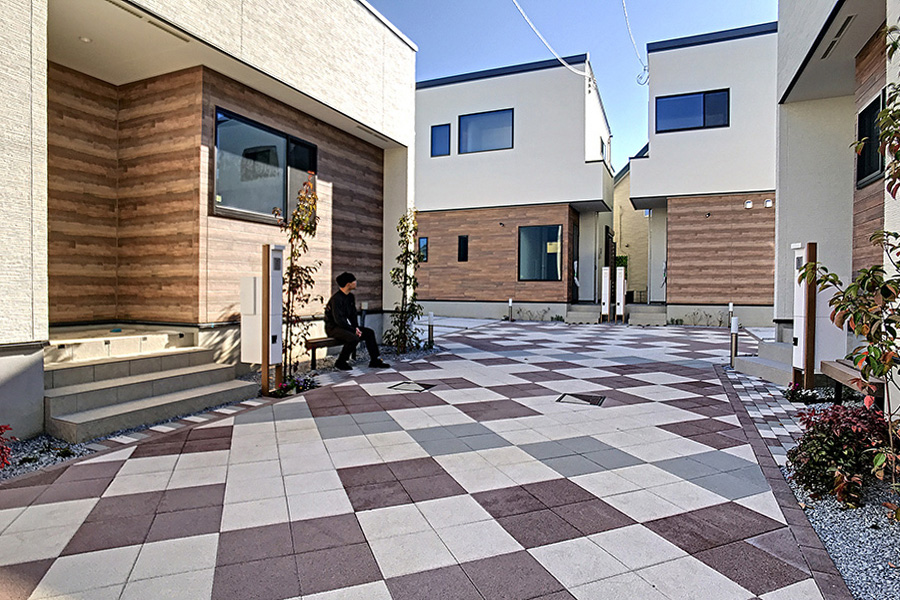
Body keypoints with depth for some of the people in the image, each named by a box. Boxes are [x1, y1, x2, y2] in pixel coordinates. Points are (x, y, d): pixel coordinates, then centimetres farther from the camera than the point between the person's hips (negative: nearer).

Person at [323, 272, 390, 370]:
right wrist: (353, 330, -21)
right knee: (354, 338, -33)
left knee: (369, 333, -2)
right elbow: (338, 320, -25)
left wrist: (356, 327, -2)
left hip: (345, 326, 9)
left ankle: (374, 361, 4)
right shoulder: (336, 299, -21)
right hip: (333, 328, -9)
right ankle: (340, 362, -15)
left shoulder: (351, 297, 8)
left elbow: (353, 314, 15)